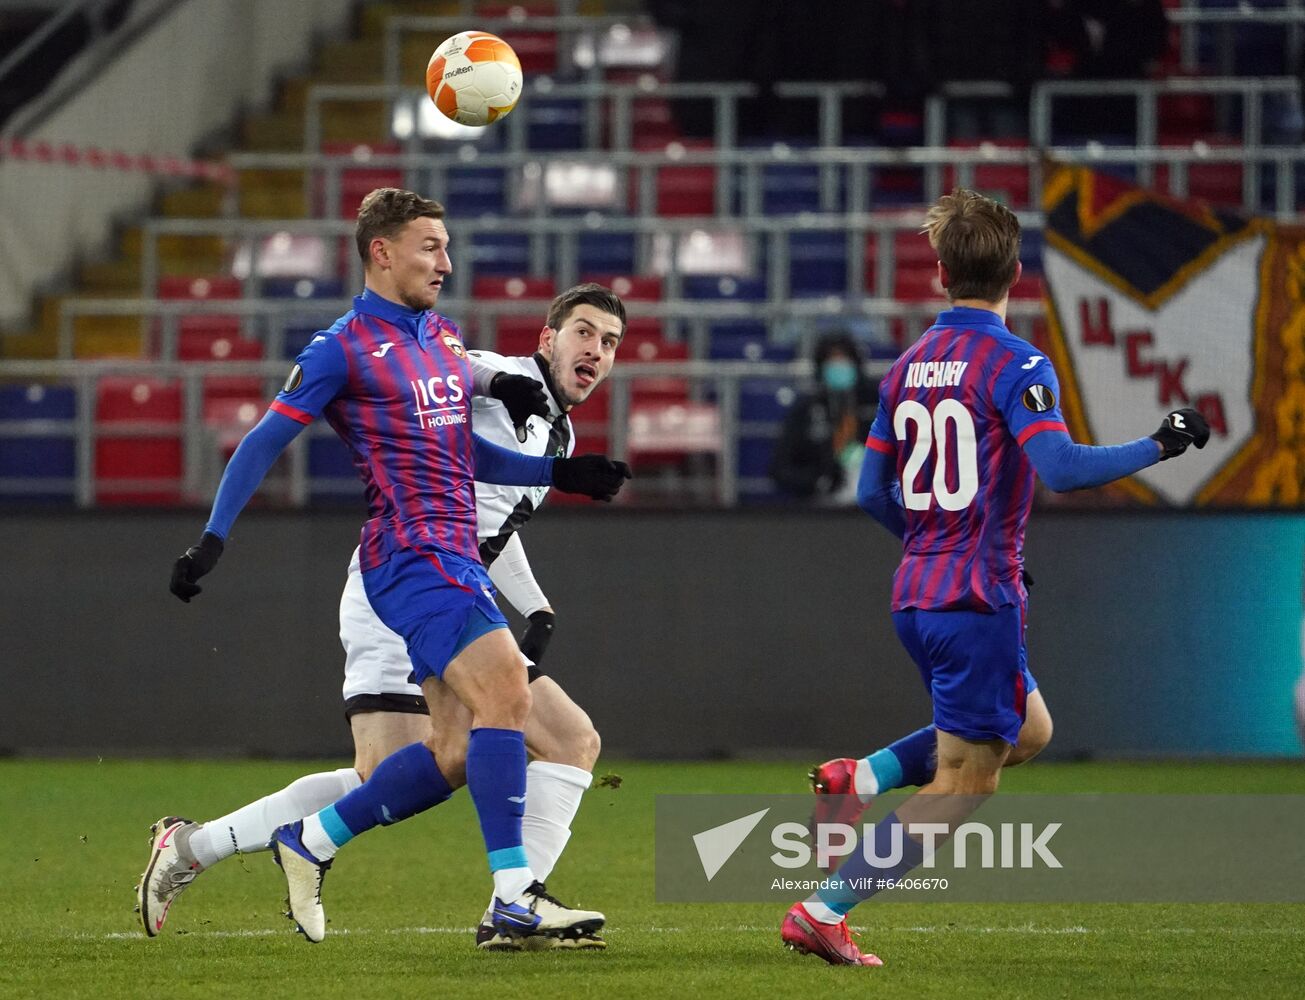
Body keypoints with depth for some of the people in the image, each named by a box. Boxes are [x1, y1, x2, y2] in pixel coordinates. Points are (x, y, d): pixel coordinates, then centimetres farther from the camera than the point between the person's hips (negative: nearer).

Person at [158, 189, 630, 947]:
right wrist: (214, 538, -10)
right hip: (412, 559, -9)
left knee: (457, 751, 5)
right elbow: (266, 441, -3)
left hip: (458, 560, 9)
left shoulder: (445, 338, 18)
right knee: (507, 694, -22)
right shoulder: (346, 349, -5)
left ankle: (310, 842, 20)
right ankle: (515, 896, -23)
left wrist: (560, 473, 18)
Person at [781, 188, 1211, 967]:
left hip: (917, 596, 8)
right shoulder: (1018, 367, -12)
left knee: (1029, 731, 23)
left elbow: (874, 493, 13)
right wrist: (1161, 445, -14)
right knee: (964, 783, -1)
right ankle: (823, 913, -7)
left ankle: (859, 779, 8)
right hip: (980, 602, -8)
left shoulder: (907, 369, 10)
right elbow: (1060, 467, -26)